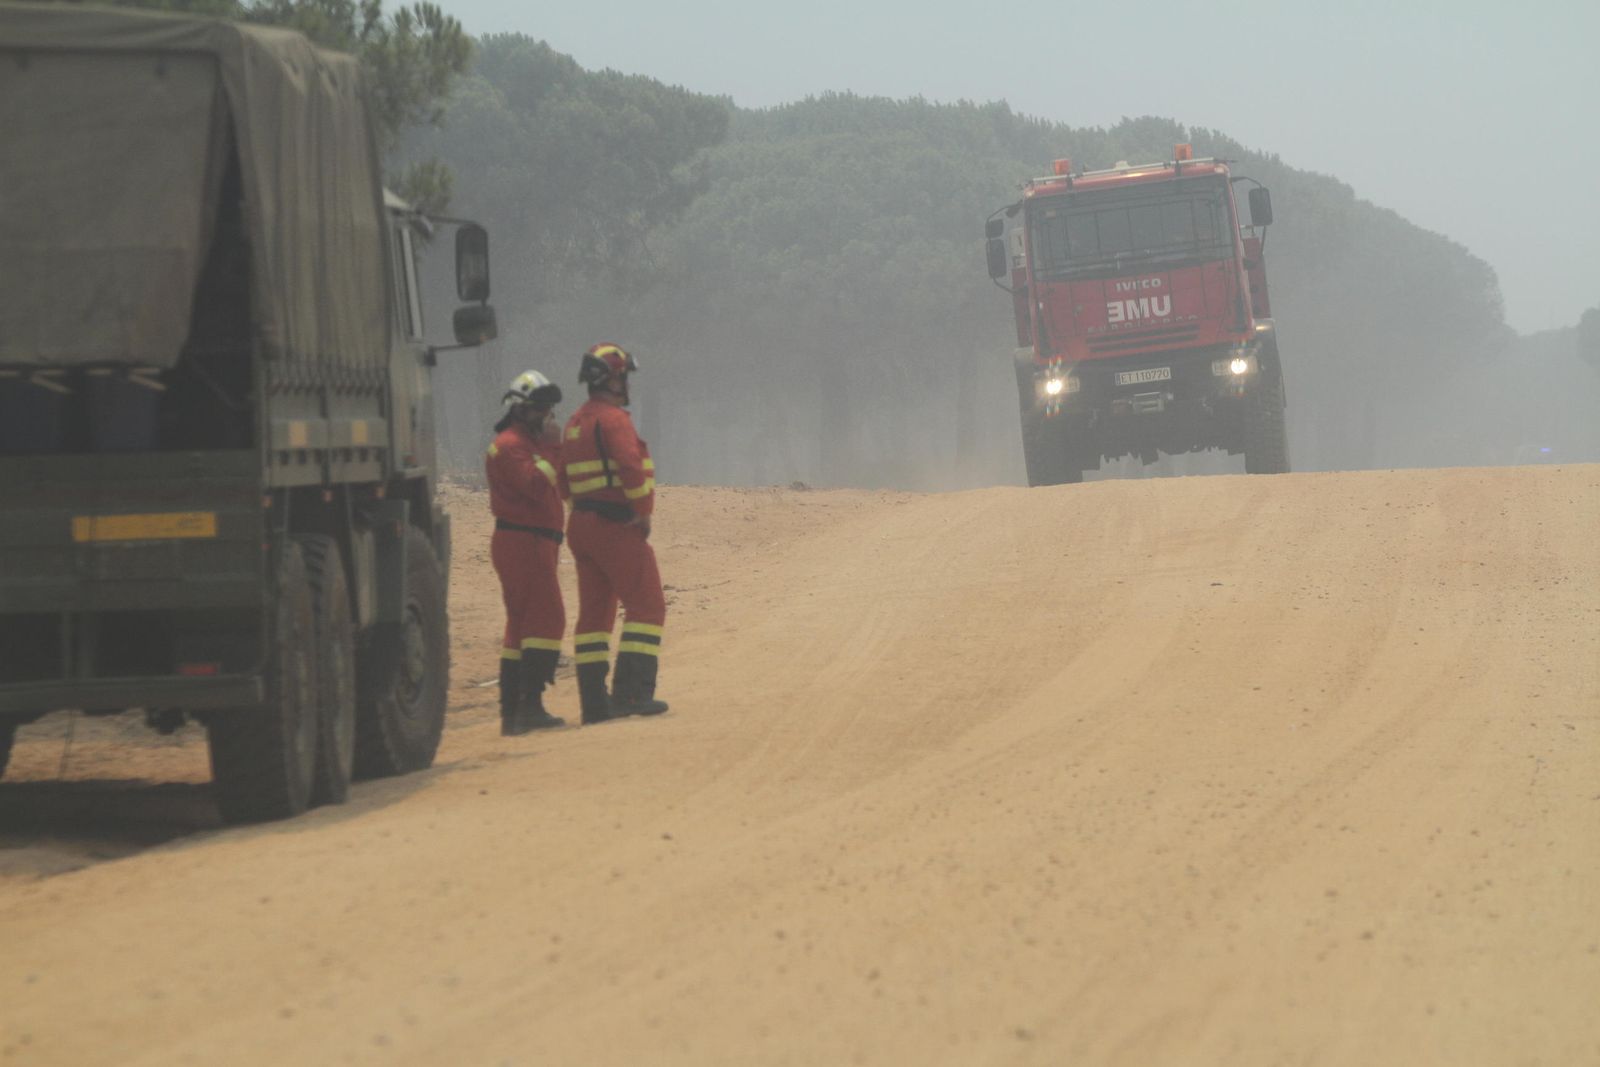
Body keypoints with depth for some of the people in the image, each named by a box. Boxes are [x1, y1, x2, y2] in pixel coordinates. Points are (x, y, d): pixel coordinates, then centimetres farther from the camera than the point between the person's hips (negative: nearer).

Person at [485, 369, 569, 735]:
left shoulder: (531, 442, 22)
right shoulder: (511, 445, -11)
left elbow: (559, 487, 17)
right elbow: (537, 487, -24)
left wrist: (554, 448, 5)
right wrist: (551, 449, -16)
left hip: (532, 543, 11)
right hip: (524, 542, -11)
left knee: (521, 624, 11)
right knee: (547, 618, -15)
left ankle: (512, 713, 13)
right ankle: (530, 704, -21)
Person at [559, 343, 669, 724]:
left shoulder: (576, 422, 16)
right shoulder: (612, 419, -13)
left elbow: (566, 479, 20)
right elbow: (632, 468, -24)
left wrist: (586, 509, 16)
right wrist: (643, 513, -12)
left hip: (582, 523, 9)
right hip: (617, 526, -9)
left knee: (594, 611, 10)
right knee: (646, 606, -5)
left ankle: (594, 700, 7)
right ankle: (631, 690, -14)